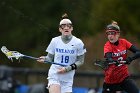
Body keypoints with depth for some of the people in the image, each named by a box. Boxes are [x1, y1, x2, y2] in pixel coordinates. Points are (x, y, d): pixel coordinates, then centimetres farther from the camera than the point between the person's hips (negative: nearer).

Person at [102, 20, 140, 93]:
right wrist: (113, 61, -53)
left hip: (124, 76, 2)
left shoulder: (123, 42, -2)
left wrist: (130, 58, -28)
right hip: (111, 78, -2)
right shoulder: (108, 45, -11)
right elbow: (109, 58, -30)